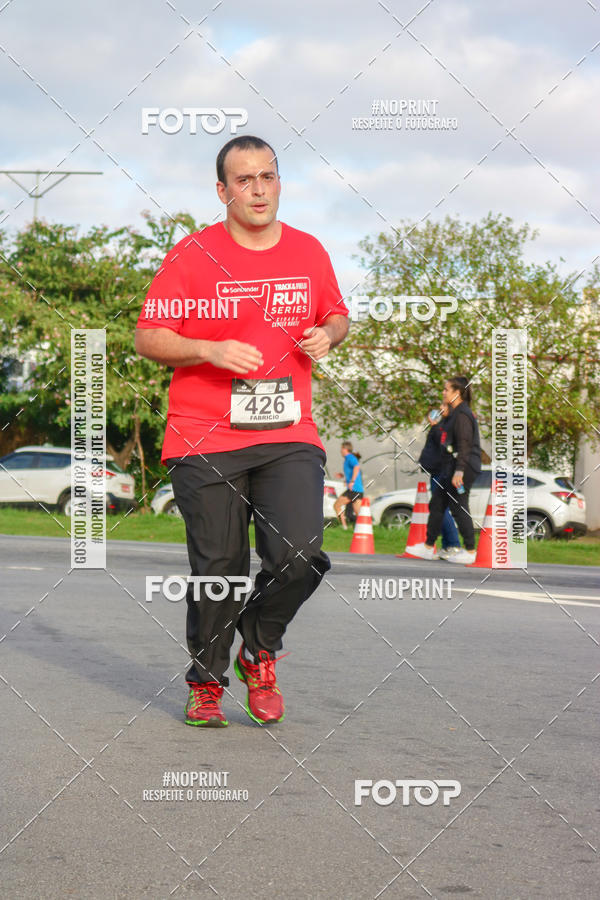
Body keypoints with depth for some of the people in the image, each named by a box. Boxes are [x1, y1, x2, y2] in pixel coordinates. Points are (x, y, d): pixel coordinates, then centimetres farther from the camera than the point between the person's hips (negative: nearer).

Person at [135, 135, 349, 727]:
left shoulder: (309, 252, 9)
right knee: (218, 570, 0)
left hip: (289, 437, 3)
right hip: (206, 439, -2)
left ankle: (258, 650, 17)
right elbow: (148, 338, -2)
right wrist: (212, 350, -17)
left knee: (301, 557, -13)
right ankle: (206, 683, 23)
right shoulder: (191, 256, -2)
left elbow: (337, 316, 24)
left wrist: (328, 335, 1)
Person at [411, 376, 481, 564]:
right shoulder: (455, 414, 16)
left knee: (459, 508, -5)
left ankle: (470, 552, 3)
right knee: (437, 504, 12)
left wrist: (459, 470, -25)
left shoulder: (462, 415, -15)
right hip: (451, 467, 11)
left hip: (463, 468, -11)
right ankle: (429, 547, 18)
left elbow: (464, 444, -21)